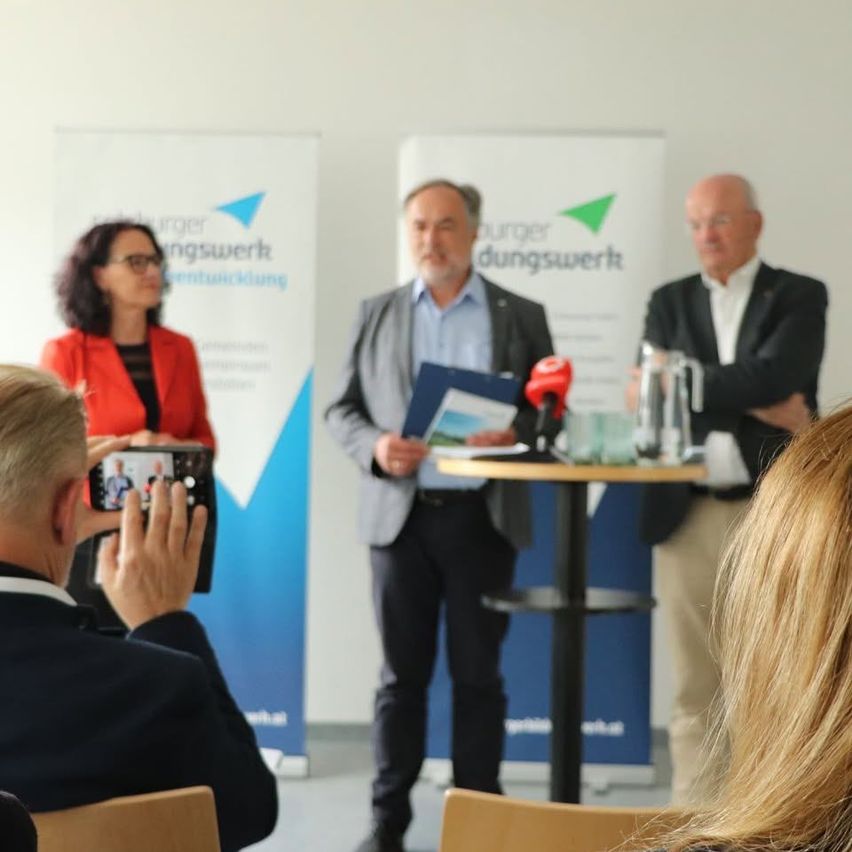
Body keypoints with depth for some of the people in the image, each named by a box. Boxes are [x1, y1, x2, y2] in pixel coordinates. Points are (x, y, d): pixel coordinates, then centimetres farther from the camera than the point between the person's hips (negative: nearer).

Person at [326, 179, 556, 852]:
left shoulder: (522, 316, 6)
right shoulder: (377, 313, 9)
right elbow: (342, 407, 8)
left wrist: (514, 434, -16)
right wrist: (374, 446, -12)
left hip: (483, 516, -1)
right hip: (401, 515, 1)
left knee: (478, 672, 5)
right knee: (403, 672, 6)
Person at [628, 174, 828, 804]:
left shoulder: (800, 297, 3)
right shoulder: (670, 302, 12)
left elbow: (772, 379, -15)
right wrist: (762, 409, -13)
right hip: (688, 517, 3)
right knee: (696, 691, 6)